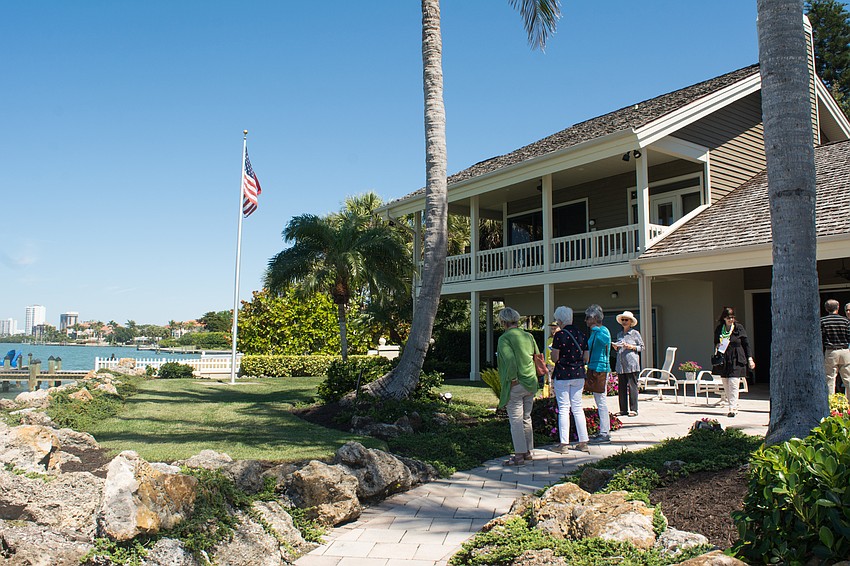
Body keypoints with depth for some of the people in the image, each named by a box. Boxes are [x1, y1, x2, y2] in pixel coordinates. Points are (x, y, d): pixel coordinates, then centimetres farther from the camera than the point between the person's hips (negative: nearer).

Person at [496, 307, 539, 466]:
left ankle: (519, 456, 5)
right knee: (526, 418, 17)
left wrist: (512, 379, -15)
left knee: (516, 421, 1)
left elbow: (510, 360, -25)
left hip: (515, 386, -7)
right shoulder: (529, 336, 7)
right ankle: (528, 451, 26)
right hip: (530, 384, 7)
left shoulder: (504, 338, -13)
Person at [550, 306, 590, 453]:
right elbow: (585, 358, 8)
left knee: (563, 409, 0)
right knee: (577, 408, 12)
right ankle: (583, 442, 14)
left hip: (562, 376, -5)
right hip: (579, 375, 5)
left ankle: (564, 444, 2)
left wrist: (552, 351, 9)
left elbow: (554, 358, -11)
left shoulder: (560, 335, -12)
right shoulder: (581, 335, 5)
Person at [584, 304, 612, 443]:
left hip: (600, 369, -10)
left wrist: (594, 328, -25)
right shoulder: (595, 332, 17)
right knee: (600, 400, 14)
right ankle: (605, 430, 22)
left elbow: (605, 340, -37)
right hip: (594, 369, 10)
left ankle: (604, 433, -3)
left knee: (601, 400, -7)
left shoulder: (603, 330, -12)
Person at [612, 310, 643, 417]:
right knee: (621, 387, 4)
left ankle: (633, 409, -2)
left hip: (631, 364, -5)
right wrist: (615, 347, 4)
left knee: (632, 386, -6)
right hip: (620, 364, 5)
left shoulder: (635, 333, 2)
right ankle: (623, 409, 10)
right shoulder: (619, 334, 18)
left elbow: (642, 347, 3)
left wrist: (631, 347, -11)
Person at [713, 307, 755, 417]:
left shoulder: (739, 328, -1)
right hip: (724, 361, 3)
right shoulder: (719, 329, 6)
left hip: (737, 360, -3)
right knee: (726, 385, 5)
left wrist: (750, 359, 2)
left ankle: (732, 409, -7)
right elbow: (716, 343, 18)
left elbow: (746, 343, 4)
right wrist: (717, 347, -5)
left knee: (733, 384, -10)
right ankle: (733, 406, 18)